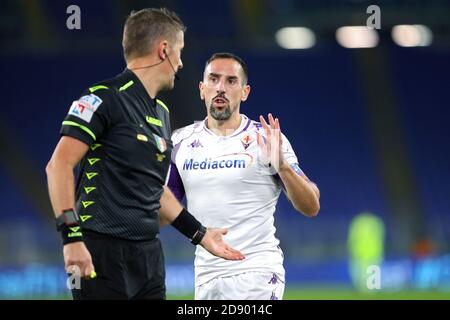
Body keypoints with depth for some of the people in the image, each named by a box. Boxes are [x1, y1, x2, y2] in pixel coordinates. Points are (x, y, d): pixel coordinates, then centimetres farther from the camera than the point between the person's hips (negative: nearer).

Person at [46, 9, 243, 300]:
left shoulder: (161, 112, 19)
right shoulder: (105, 98, -9)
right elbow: (59, 165, -14)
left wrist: (199, 234, 27)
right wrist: (71, 236, -22)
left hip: (149, 254, 8)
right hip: (102, 252, -8)